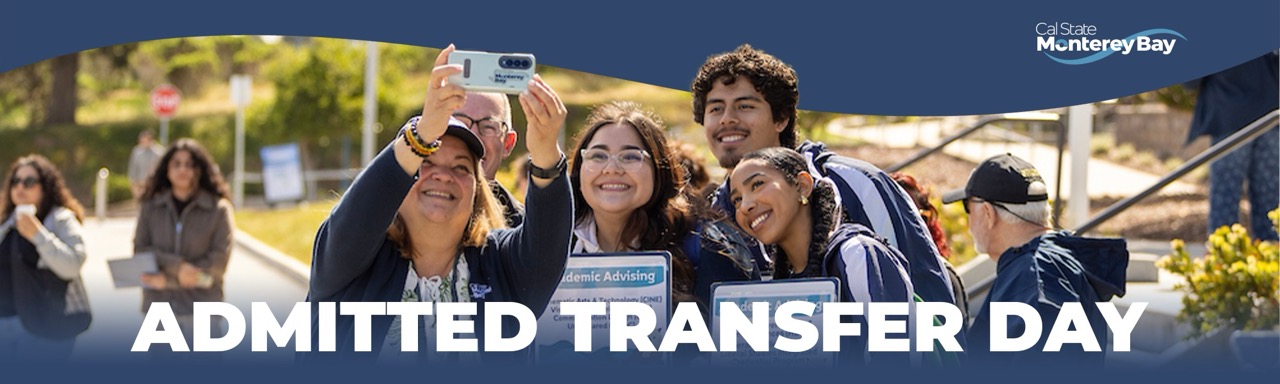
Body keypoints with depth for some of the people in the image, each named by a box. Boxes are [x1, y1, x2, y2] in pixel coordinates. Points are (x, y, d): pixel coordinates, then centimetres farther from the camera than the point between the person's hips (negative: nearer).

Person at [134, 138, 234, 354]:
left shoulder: (219, 209, -2)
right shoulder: (151, 207, 7)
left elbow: (217, 262, -8)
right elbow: (140, 251, -1)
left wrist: (167, 280, -13)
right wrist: (176, 266, -18)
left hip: (202, 312, -3)